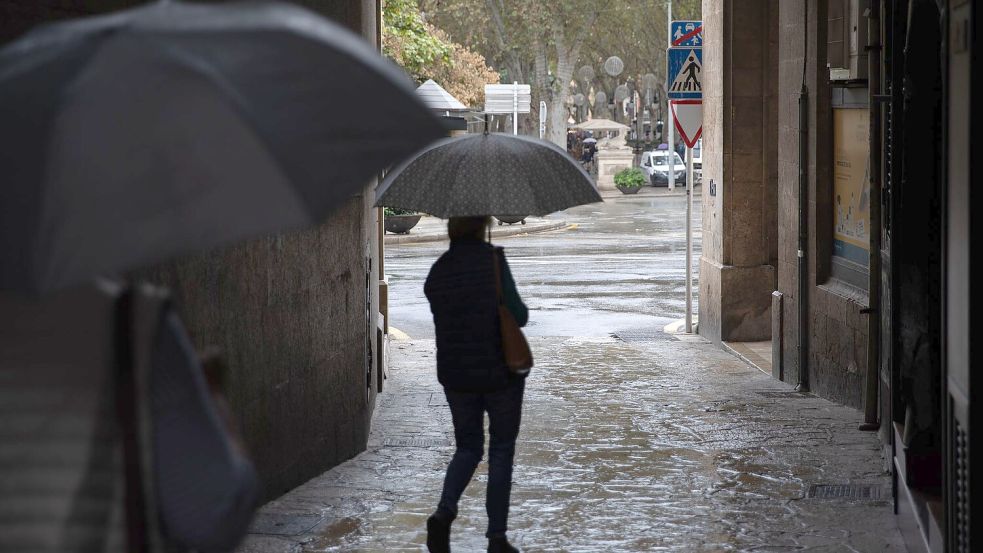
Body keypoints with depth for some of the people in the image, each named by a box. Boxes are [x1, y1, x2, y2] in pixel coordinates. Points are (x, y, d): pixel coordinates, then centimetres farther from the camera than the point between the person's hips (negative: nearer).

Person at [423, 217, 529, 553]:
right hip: (501, 372, -4)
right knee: (501, 451, 8)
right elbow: (518, 315, -12)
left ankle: (444, 512, -9)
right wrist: (523, 310, 10)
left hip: (456, 375, 4)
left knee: (468, 447, 17)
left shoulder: (437, 272, 3)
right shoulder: (492, 259, -12)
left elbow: (448, 315, 11)